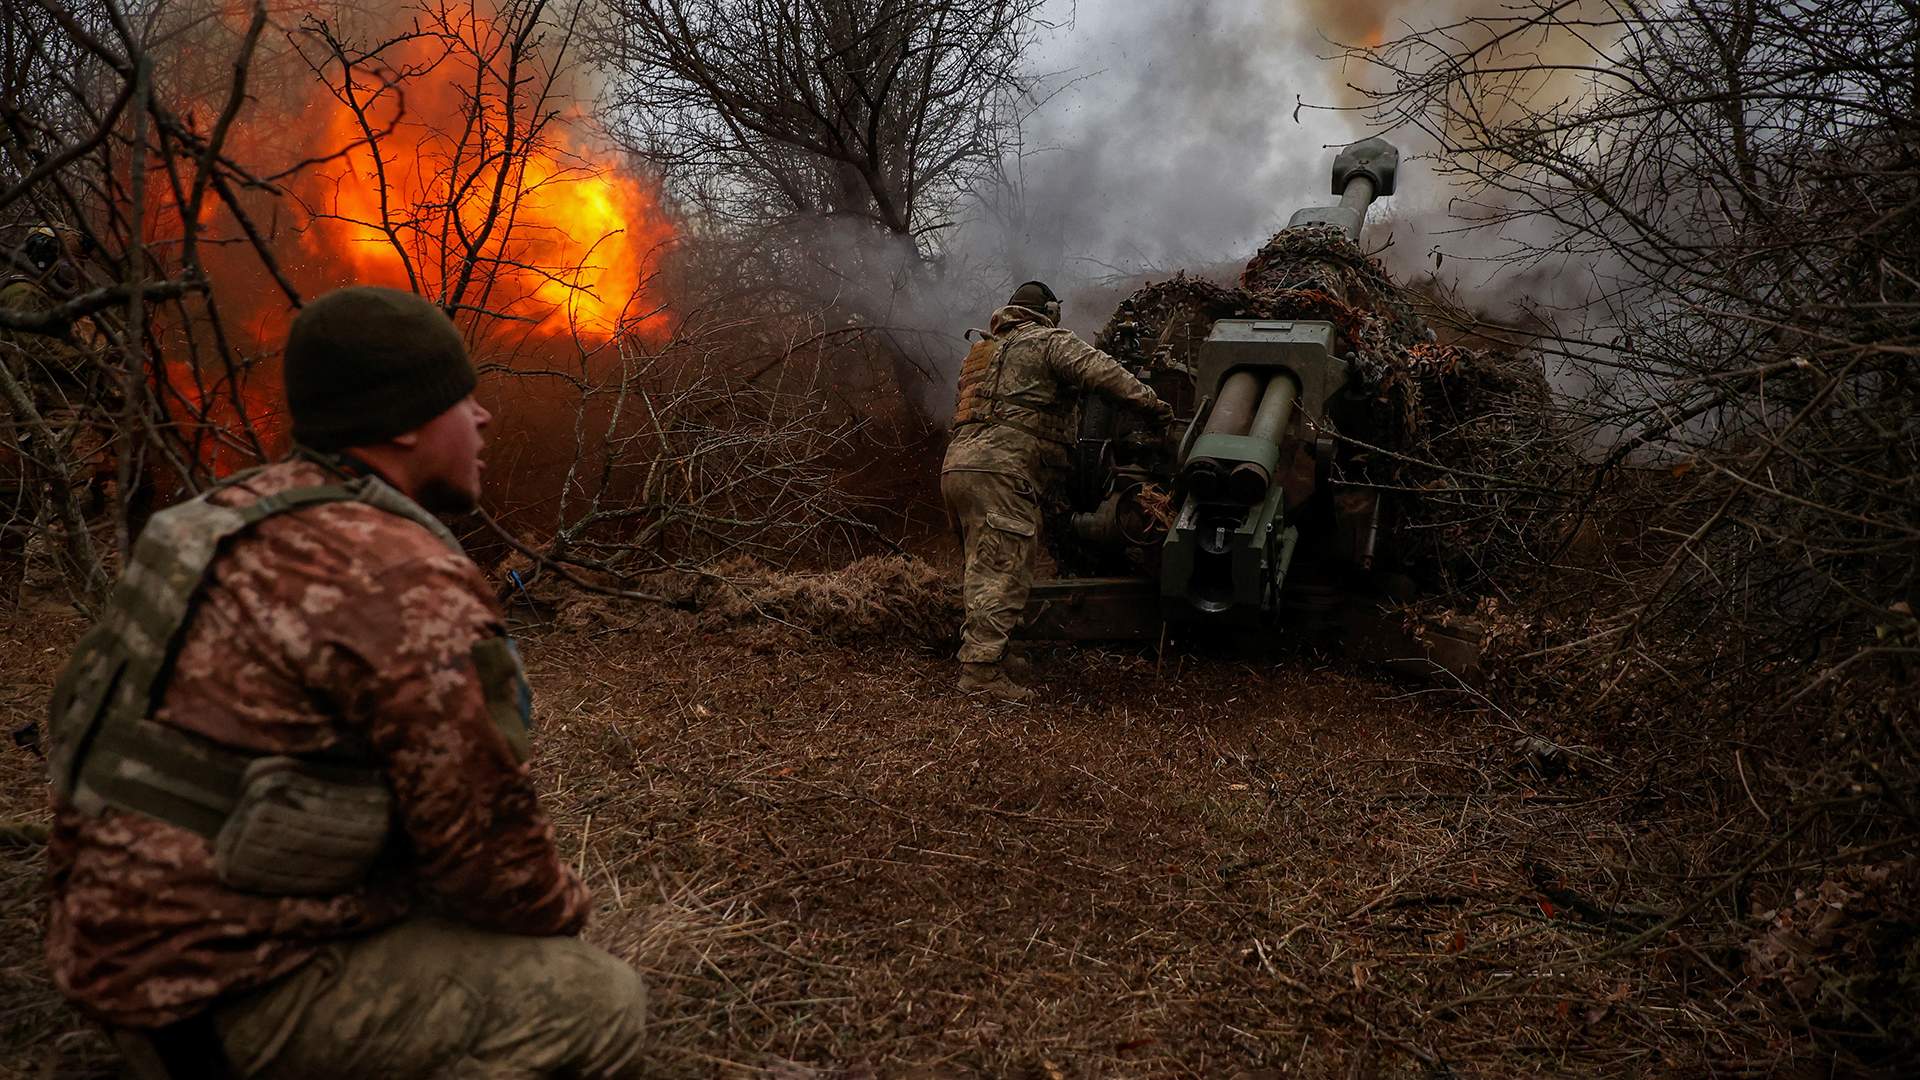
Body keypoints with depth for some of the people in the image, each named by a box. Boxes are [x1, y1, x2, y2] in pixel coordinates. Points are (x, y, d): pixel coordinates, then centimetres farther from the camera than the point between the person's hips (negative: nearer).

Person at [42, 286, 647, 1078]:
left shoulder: (245, 516, 6)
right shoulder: (407, 585, -24)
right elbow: (484, 833, -20)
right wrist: (561, 909, 2)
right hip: (223, 989, -9)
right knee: (598, 1004, -12)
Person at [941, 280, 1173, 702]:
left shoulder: (983, 350, 30)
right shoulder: (1049, 341, 5)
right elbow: (1098, 369, -10)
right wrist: (1152, 401, -6)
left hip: (957, 464, 9)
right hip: (999, 468, -9)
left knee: (984, 571, 15)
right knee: (1005, 572, -11)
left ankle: (977, 658, 18)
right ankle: (982, 669, -15)